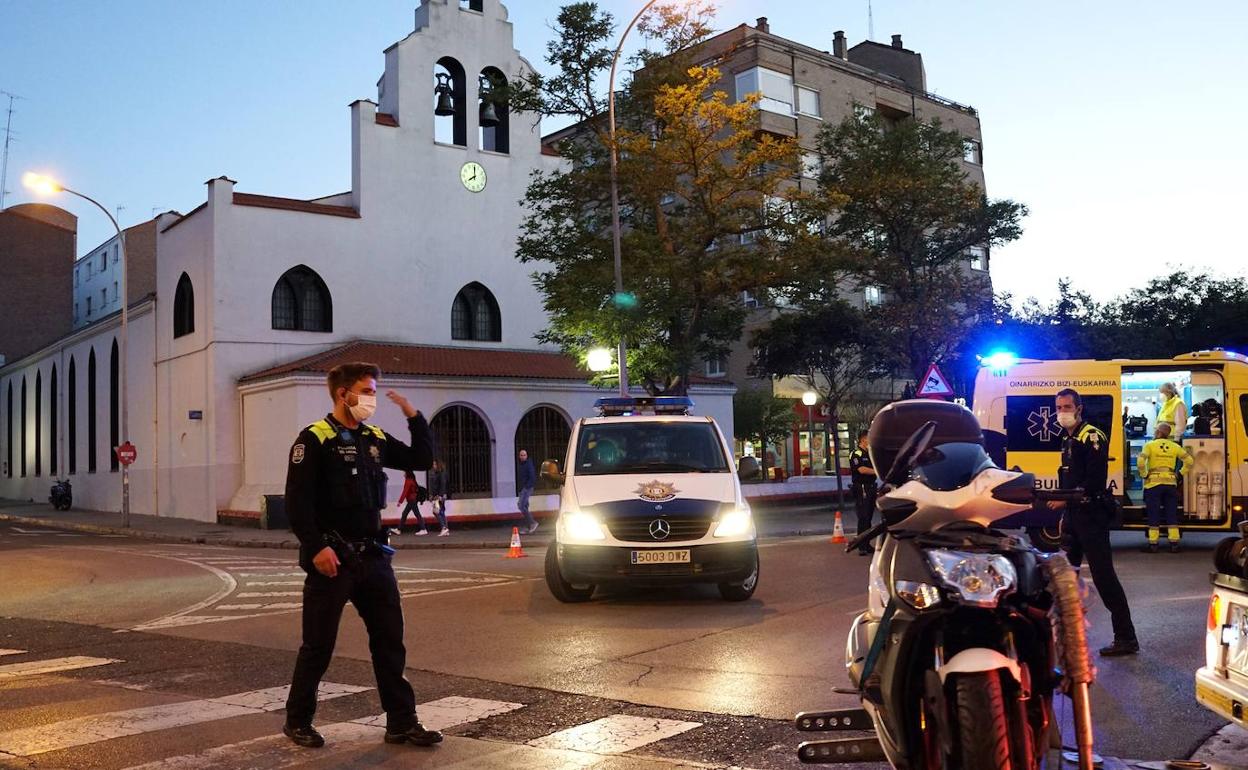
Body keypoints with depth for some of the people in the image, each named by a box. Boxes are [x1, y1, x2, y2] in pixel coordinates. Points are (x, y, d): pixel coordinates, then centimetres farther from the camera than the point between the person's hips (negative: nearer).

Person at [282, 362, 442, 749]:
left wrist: (413, 415, 5)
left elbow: (422, 458, 15)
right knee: (318, 645, 4)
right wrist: (316, 547, -21)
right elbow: (297, 501, -15)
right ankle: (298, 721, 23)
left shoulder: (375, 439, 11)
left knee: (390, 641, 7)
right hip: (333, 558, -6)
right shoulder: (314, 439, -9)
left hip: (373, 556, 6)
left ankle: (402, 723, 15)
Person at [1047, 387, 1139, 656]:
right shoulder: (1068, 440, 16)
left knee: (1103, 574, -10)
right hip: (1072, 514, 9)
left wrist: (1066, 499, -20)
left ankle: (1126, 638, -6)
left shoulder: (1092, 437, -12)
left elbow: (1095, 482, -21)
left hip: (1091, 515, -9)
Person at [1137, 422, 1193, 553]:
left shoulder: (1150, 445, -4)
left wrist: (1144, 475, -2)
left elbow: (1140, 462, -16)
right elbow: (1189, 460, 5)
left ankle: (1153, 544, 2)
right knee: (1172, 514, 8)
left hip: (1153, 483, -3)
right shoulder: (1175, 446, 7)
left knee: (1154, 514, 1)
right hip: (1171, 482, 3)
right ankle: (1174, 543, 8)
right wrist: (1180, 474, 11)